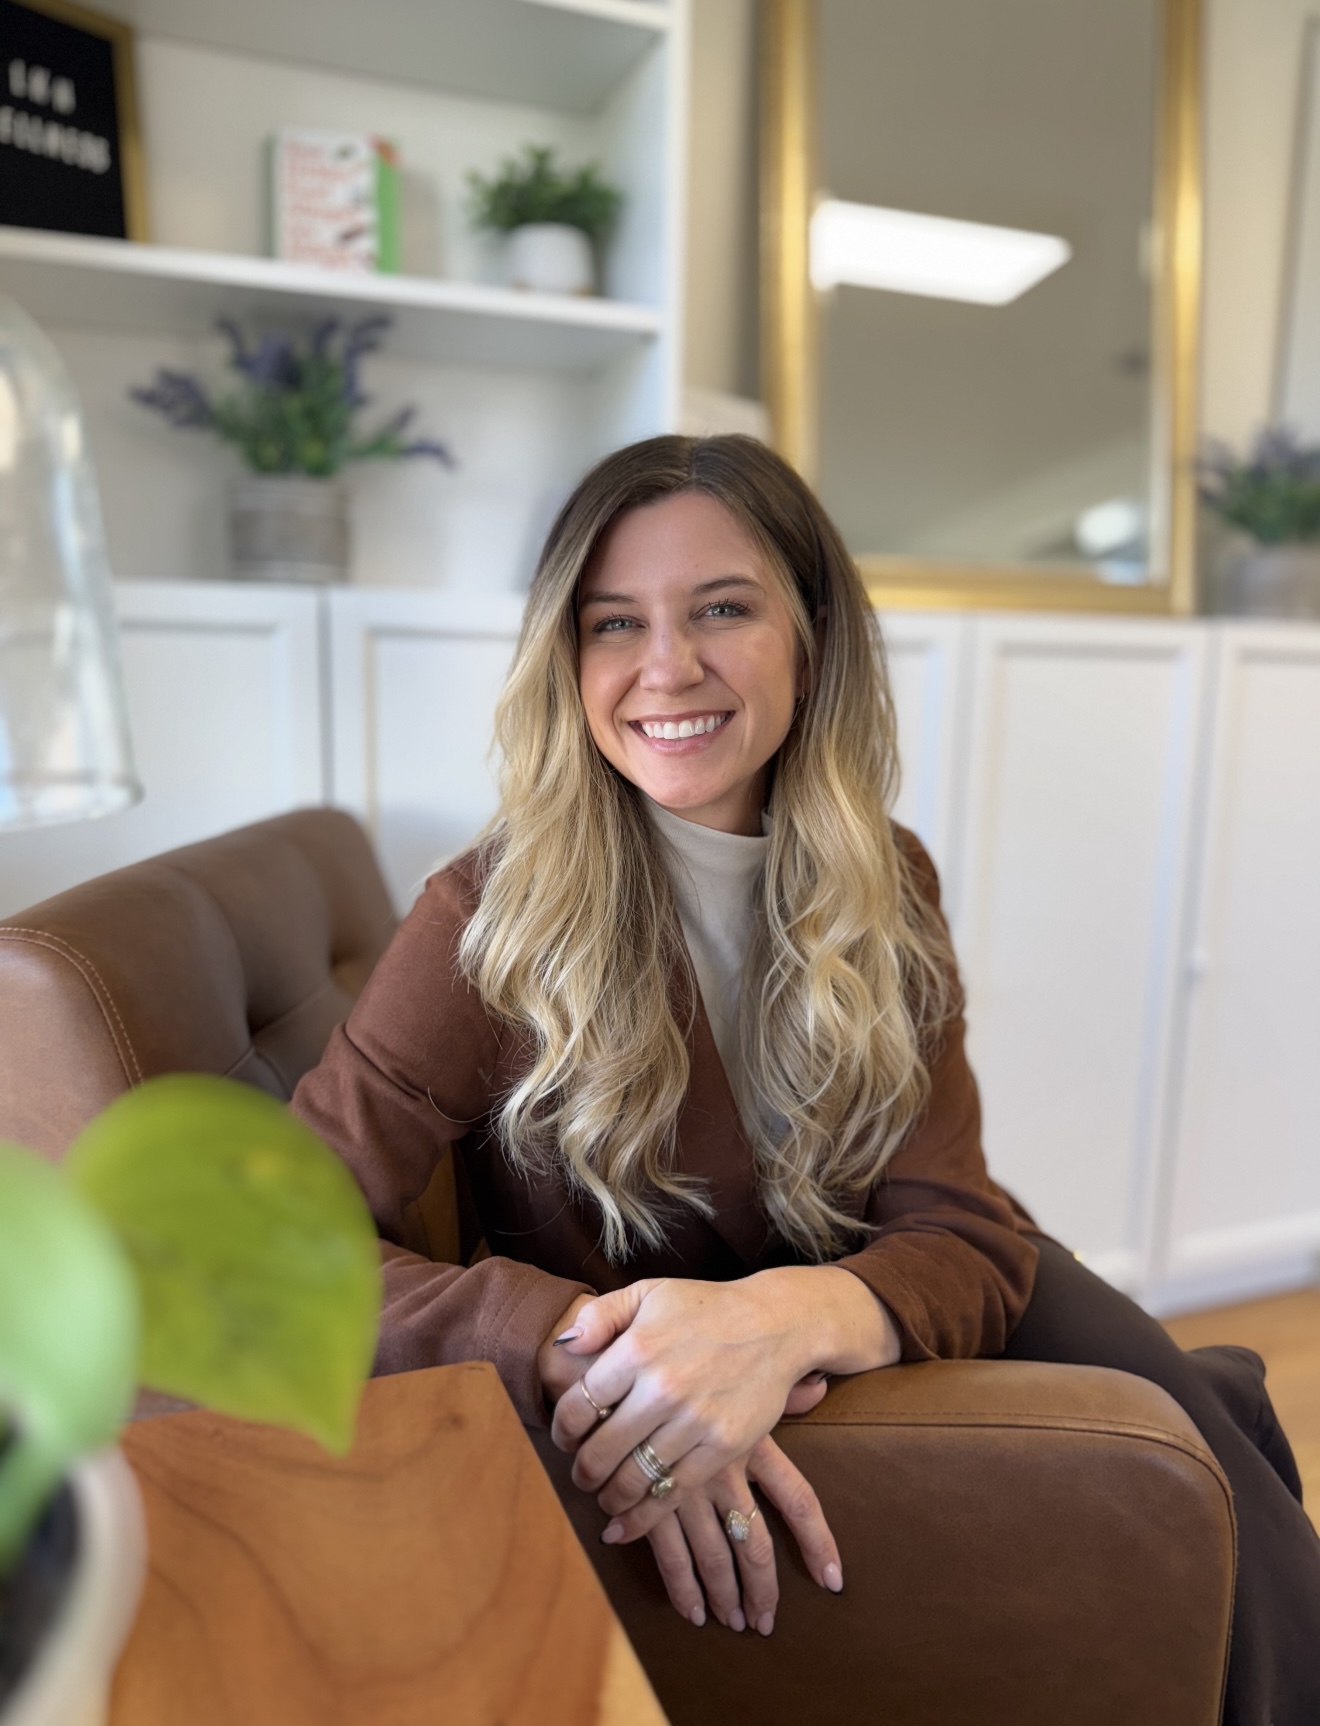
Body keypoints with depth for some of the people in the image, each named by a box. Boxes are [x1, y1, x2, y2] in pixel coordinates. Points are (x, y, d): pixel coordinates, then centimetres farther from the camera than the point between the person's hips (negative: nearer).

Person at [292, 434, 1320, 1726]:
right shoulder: (497, 917, -20)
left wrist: (788, 1314, -34)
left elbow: (960, 1232, -14)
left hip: (852, 1373, 4)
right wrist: (569, 1345, -36)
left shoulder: (883, 889, -9)